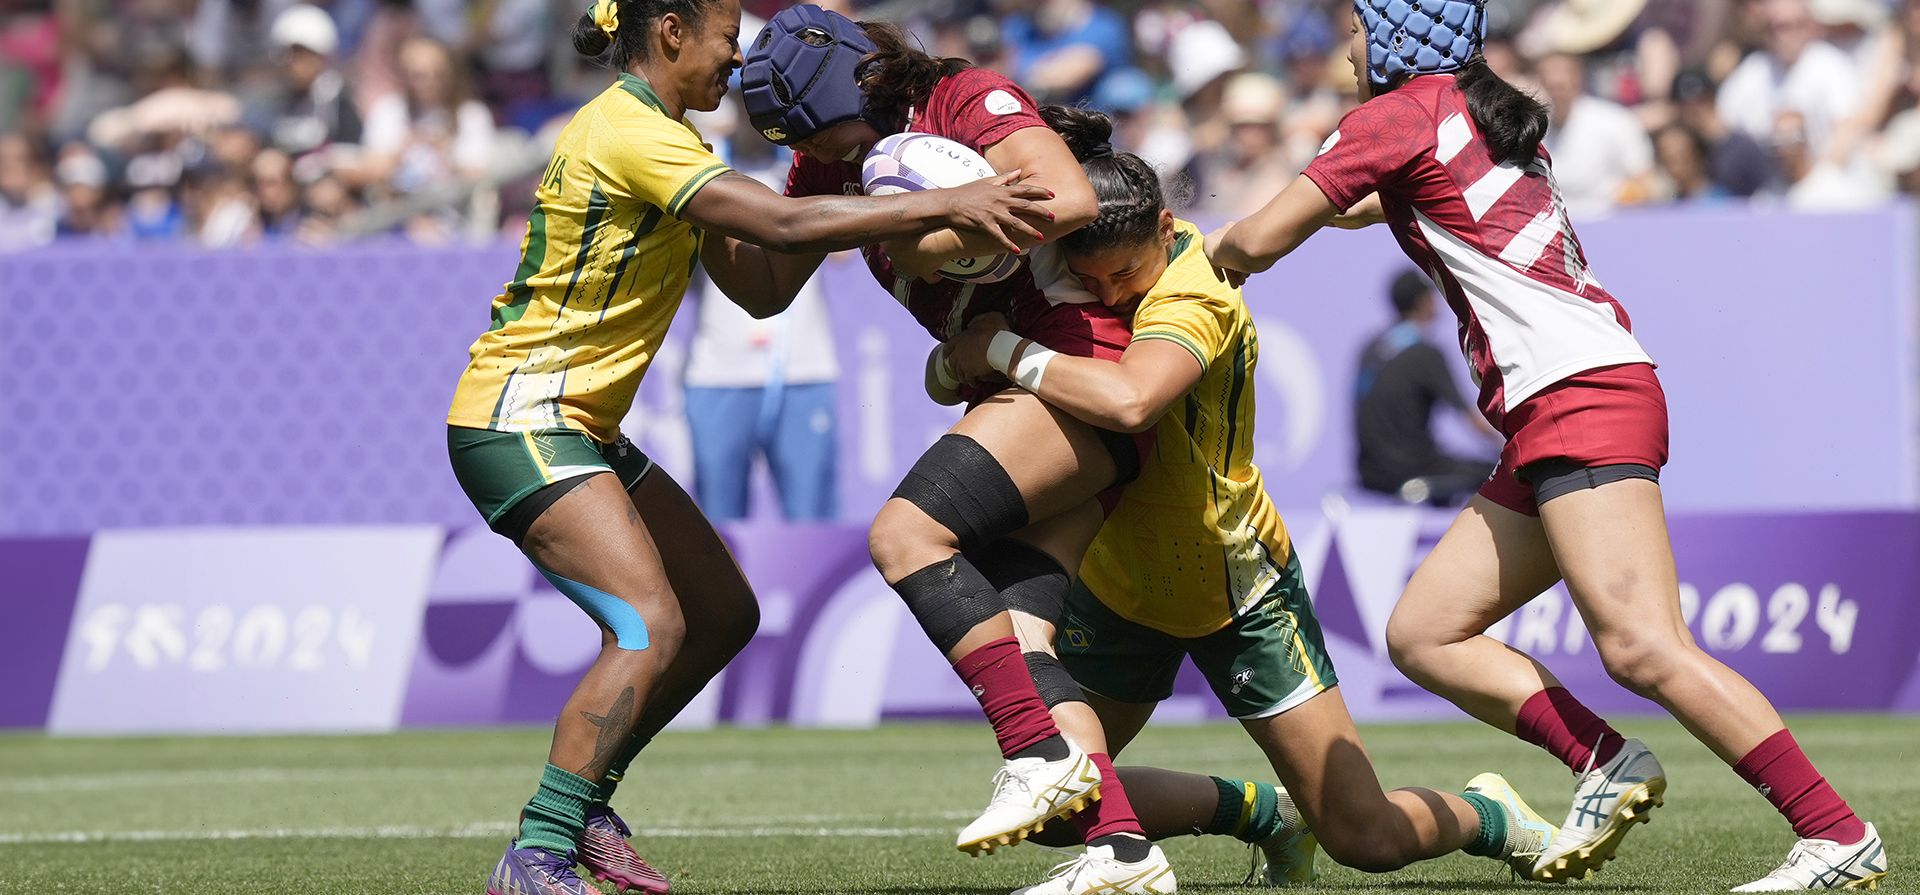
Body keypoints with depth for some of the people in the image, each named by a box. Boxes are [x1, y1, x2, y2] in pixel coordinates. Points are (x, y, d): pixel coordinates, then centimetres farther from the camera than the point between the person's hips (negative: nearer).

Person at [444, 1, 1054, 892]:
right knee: (650, 625, -22)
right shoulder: (631, 135, -19)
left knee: (723, 614, 12)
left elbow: (761, 285, 12)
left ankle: (579, 805, 19)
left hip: (579, 426, 11)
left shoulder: (655, 134, 13)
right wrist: (946, 206, -27)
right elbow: (784, 224, -28)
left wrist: (835, 193, -1)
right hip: (518, 425, -11)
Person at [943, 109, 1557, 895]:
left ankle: (1491, 817, 32)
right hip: (1119, 584, 6)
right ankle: (1262, 813, 14)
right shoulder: (1109, 259, -8)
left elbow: (1128, 400, -51)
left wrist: (1005, 350, -39)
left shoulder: (1195, 298, -29)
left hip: (1237, 590, -6)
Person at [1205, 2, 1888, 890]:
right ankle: (1605, 760, -6)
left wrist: (1203, 252, 21)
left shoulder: (1399, 115, 0)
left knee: (1641, 647, -21)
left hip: (1577, 396, -10)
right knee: (1422, 634, 8)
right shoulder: (1481, 115, 25)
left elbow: (1257, 244, 1)